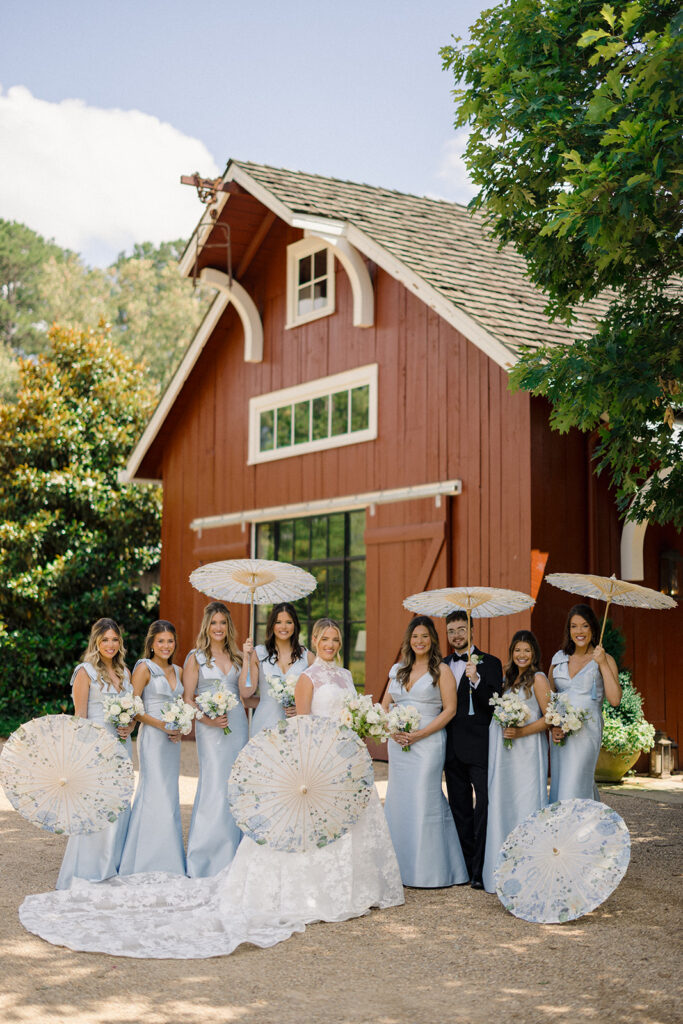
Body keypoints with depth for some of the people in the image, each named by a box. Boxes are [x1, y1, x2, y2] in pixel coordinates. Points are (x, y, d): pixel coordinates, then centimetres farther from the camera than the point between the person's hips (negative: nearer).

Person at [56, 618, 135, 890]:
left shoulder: (124, 672, 13)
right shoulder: (85, 672, -5)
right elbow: (80, 716, -8)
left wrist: (130, 727, -1)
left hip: (121, 745, 7)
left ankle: (114, 869, 20)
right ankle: (86, 874, 0)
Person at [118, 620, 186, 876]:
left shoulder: (177, 671, 13)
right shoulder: (144, 668, -6)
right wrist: (161, 724, -16)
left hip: (172, 739, 7)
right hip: (152, 737, -7)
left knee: (170, 795, 8)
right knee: (156, 795, -9)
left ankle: (169, 861, 14)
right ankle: (150, 862, -3)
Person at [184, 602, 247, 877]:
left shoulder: (235, 656, 15)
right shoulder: (196, 658, 3)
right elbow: (187, 699, -2)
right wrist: (208, 719, -16)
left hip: (237, 724, 4)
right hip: (211, 728, -4)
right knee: (214, 786, -9)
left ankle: (232, 854, 13)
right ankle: (206, 857, -1)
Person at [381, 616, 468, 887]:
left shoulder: (441, 670, -2)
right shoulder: (398, 669, 13)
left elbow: (449, 709, -7)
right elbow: (385, 705, 15)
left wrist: (419, 734, -14)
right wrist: (392, 730, -4)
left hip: (428, 743, -5)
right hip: (398, 743, 5)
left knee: (425, 801, -6)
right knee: (398, 801, 7)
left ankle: (430, 870, 3)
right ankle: (402, 867, 16)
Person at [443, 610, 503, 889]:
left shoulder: (489, 663, -1)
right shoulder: (443, 665, 14)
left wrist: (475, 680, -26)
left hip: (480, 747, -5)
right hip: (453, 748, 5)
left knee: (484, 805, -8)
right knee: (460, 809, 10)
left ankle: (481, 871, -5)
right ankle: (465, 867, 17)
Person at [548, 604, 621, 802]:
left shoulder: (604, 660, -1)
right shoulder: (558, 658, 11)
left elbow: (615, 699, -11)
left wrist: (603, 664, -13)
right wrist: (552, 727, 0)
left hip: (586, 732, -5)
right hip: (560, 733, 5)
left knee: (573, 790, -13)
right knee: (558, 786, 6)